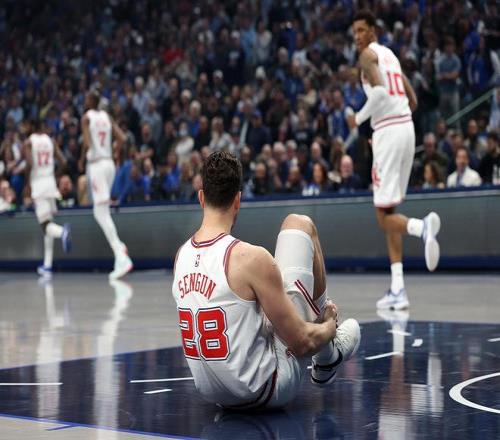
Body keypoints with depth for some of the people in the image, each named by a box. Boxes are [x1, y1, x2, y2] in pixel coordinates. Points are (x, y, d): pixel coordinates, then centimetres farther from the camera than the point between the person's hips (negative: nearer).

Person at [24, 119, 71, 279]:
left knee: (45, 224, -8)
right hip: (50, 182, 4)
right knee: (48, 223, 12)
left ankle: (62, 231, -45)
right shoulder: (51, 141, 9)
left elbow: (30, 163, -17)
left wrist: (26, 173, 1)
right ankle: (47, 266, 13)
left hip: (38, 184, -4)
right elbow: (63, 161, 3)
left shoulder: (28, 142, -3)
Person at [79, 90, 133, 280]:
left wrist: (81, 160, -1)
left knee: (102, 213, -10)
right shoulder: (107, 117, 13)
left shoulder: (86, 118, -5)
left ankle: (122, 258, -20)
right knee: (99, 211, 24)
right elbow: (121, 139, 5)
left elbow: (87, 143, -17)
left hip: (96, 164, -7)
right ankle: (118, 246, 15)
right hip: (109, 163, 7)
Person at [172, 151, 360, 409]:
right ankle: (328, 358, 19)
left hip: (213, 394, 6)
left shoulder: (181, 256, 0)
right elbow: (302, 343, -16)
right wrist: (329, 326, 6)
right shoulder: (251, 258, -20)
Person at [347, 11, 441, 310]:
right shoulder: (390, 55, 23)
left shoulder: (368, 54, -3)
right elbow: (413, 99, 24)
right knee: (389, 211, 12)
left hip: (387, 131, -8)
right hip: (407, 128, 8)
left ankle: (422, 227, -37)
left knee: (384, 215, -6)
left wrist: (359, 118, -7)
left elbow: (380, 91, -21)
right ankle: (398, 290, 9)